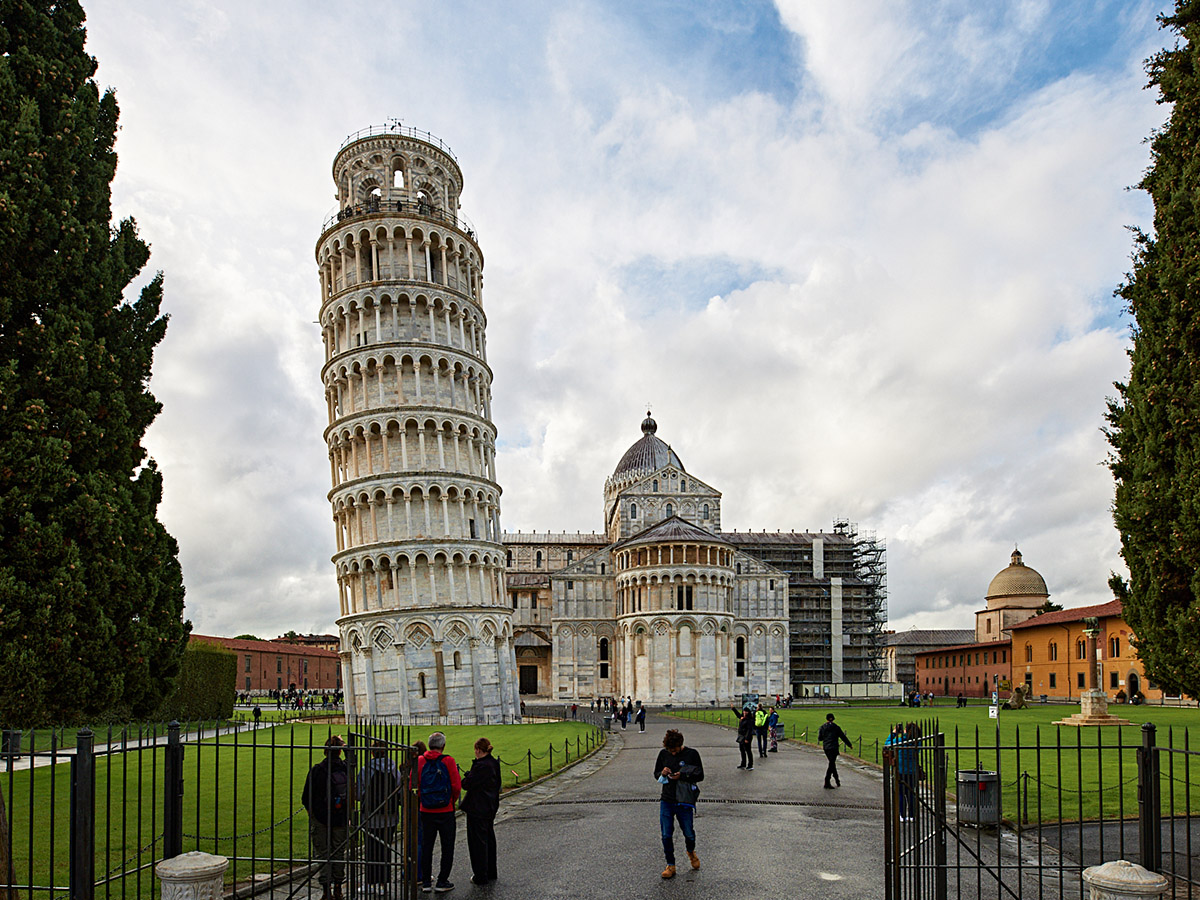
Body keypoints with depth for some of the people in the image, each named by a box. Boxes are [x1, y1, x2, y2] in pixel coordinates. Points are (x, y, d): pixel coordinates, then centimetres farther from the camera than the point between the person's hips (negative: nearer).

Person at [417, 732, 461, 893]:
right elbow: (457, 785, -11)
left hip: (426, 811, 3)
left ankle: (426, 882, 16)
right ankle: (442, 882, 10)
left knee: (426, 845, 13)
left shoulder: (420, 761, -2)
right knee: (447, 846, 8)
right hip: (446, 810, -3)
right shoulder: (448, 761, -10)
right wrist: (453, 801, 7)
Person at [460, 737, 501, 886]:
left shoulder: (481, 766, -22)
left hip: (477, 809, -9)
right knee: (489, 839, 18)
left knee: (478, 841, 1)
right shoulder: (495, 763, 5)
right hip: (491, 808, 9)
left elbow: (467, 784, -21)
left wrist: (467, 776, -2)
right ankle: (491, 873, 28)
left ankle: (480, 876, 8)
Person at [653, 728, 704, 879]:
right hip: (666, 800, 2)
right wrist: (662, 773, -11)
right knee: (666, 835, 0)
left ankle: (691, 852, 40)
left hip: (685, 801, -2)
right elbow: (656, 774, 13)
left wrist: (682, 776, -18)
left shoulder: (691, 754, -7)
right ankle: (670, 865, 17)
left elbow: (700, 776, -3)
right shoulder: (663, 754, 3)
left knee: (689, 833, 7)